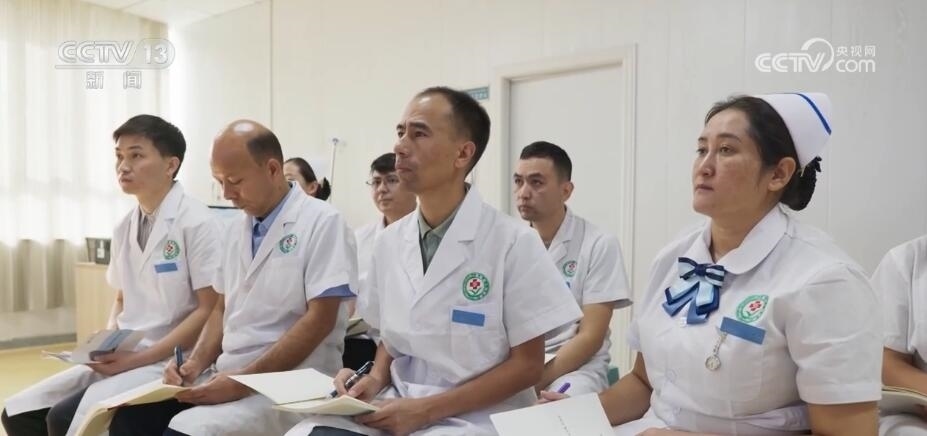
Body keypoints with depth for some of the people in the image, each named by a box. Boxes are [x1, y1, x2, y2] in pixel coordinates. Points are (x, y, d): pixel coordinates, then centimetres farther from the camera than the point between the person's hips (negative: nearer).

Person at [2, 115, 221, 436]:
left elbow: (210, 311, -15)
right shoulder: (124, 228, 10)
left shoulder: (195, 223, -12)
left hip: (169, 363, -7)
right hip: (124, 358, 7)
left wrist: (139, 357, -16)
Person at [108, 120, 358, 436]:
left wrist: (244, 381, -19)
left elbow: (319, 320, -16)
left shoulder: (321, 222, -10)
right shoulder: (239, 229, 13)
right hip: (227, 374, 7)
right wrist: (197, 363, 0)